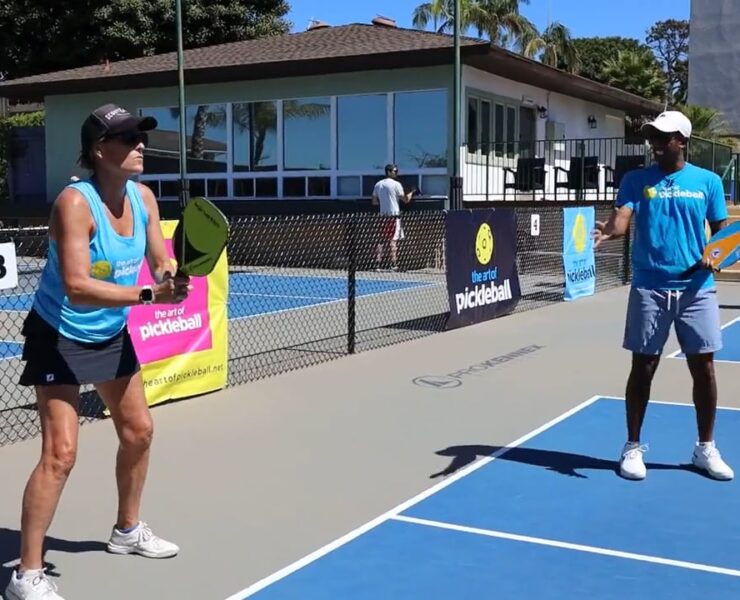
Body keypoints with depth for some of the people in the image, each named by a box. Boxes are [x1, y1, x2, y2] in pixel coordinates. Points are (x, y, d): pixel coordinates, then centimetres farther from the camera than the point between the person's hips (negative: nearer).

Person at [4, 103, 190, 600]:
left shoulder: (144, 198, -7)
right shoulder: (75, 202, -28)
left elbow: (159, 261, -1)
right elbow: (77, 288, -37)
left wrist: (172, 276, -25)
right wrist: (149, 295, -46)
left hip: (113, 334, 8)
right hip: (59, 339, -8)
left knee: (138, 430, 17)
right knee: (61, 453, -13)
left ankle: (128, 530, 39)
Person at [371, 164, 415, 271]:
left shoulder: (378, 185, 10)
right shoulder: (396, 184, -7)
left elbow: (374, 202, 12)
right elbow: (406, 200, -4)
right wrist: (411, 192, 12)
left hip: (383, 215, 5)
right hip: (394, 215, -5)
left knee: (382, 240, 8)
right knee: (393, 240, -4)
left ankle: (377, 264, 5)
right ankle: (393, 265, -7)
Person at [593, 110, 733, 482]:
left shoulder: (708, 182, 6)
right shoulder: (636, 180, 3)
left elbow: (721, 230, 12)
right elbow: (622, 218, -12)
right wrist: (607, 230, -34)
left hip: (696, 289, 1)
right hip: (649, 288, -1)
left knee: (704, 368, 5)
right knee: (643, 368, 3)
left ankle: (706, 449, 22)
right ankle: (633, 447, 17)